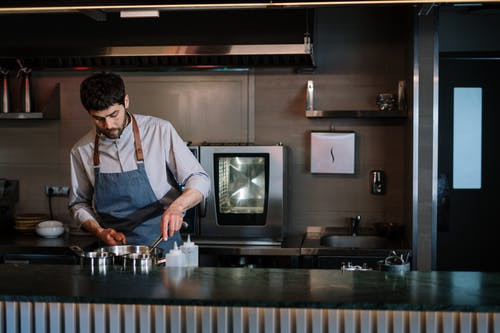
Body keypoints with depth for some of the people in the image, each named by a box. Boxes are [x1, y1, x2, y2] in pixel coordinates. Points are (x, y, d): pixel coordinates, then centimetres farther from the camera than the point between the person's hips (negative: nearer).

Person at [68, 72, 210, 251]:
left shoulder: (160, 131, -4)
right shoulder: (81, 151, 4)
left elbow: (199, 180, -2)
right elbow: (79, 203, 17)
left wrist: (176, 207, -22)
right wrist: (100, 232, -2)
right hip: (114, 251, 3)